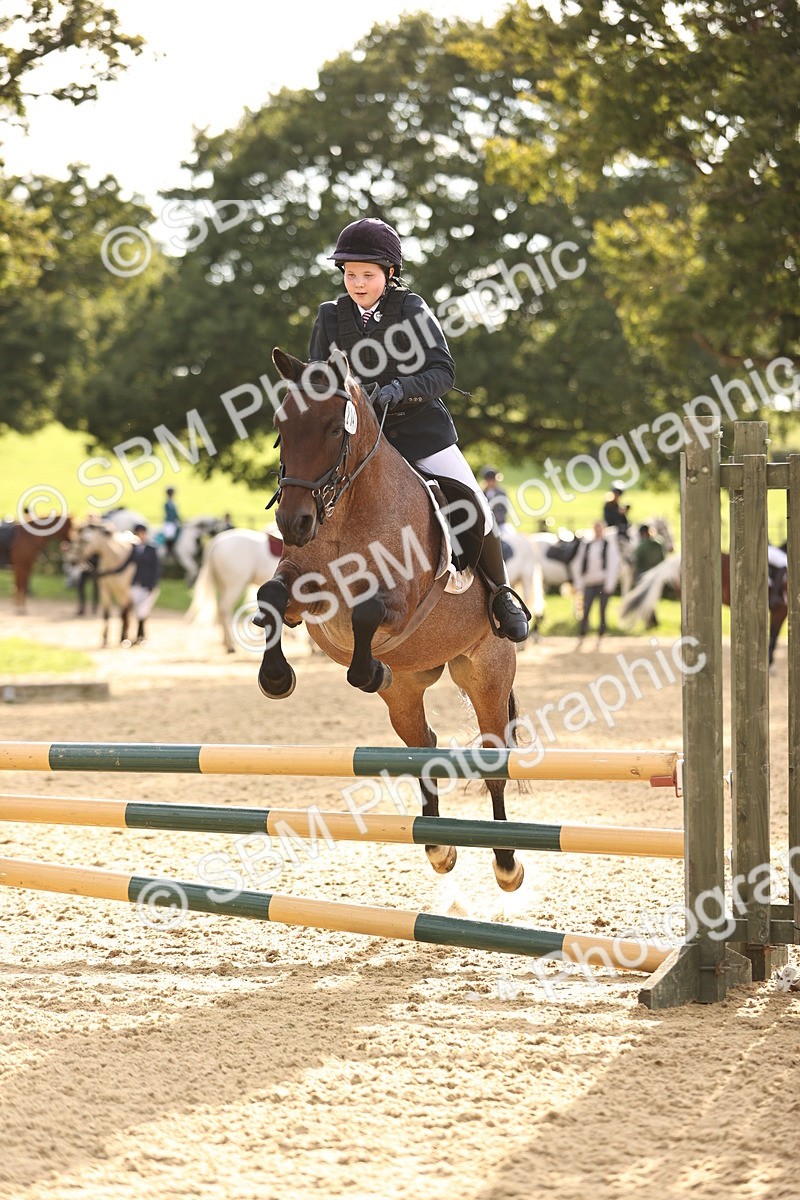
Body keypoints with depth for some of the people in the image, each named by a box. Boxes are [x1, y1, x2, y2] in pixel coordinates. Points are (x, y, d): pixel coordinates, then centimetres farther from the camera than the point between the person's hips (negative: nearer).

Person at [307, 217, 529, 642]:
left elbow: (442, 373, -12)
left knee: (476, 515, -3)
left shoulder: (412, 310, -6)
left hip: (421, 432, -1)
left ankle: (499, 593, 20)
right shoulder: (330, 316, 2)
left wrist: (400, 389, -29)